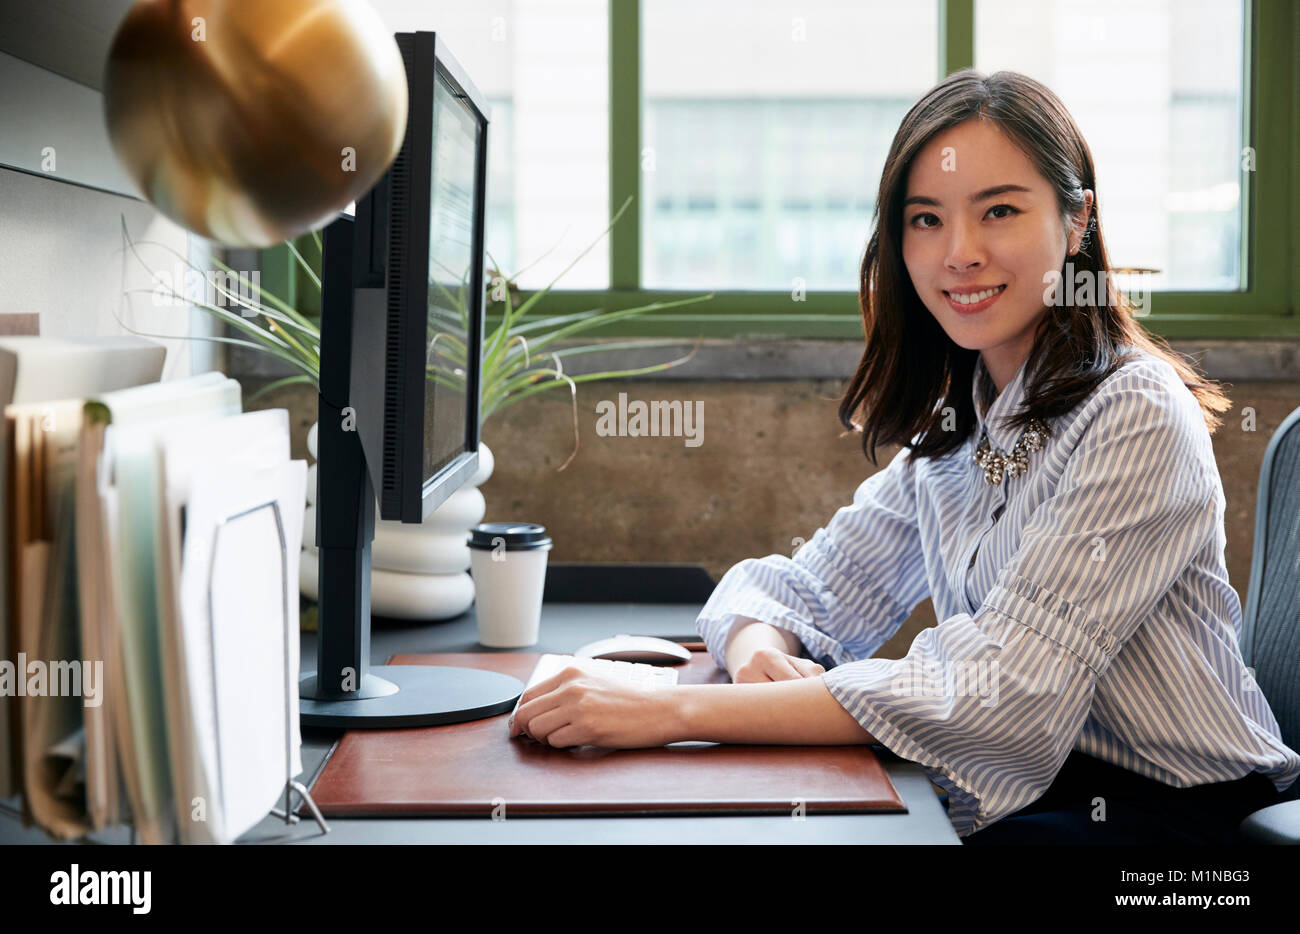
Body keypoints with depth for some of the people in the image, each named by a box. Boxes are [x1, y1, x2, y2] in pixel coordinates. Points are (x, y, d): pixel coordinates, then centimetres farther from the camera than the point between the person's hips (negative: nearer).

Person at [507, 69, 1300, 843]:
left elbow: (995, 693, -26)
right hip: (1026, 786, 6)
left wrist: (675, 713, -29)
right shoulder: (954, 422, 6)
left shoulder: (1137, 421, -18)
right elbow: (803, 588, 7)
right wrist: (758, 653, -19)